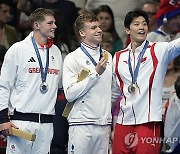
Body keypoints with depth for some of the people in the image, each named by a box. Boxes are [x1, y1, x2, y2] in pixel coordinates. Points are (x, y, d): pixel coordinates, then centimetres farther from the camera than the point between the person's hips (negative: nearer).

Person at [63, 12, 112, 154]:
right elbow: (70, 94, -13)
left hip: (104, 125, 5)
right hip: (82, 125, -5)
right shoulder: (73, 58, -3)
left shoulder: (108, 57, 16)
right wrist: (95, 73, -13)